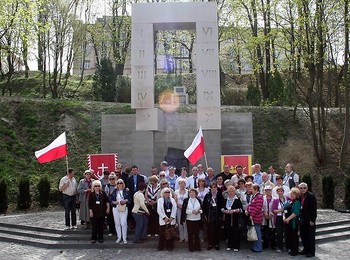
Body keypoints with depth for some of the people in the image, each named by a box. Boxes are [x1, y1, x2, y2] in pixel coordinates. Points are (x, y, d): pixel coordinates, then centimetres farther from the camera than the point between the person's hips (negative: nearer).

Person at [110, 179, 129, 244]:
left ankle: (124, 238, 2)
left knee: (124, 223, -8)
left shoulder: (126, 191, 4)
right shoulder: (114, 191, 9)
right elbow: (110, 199, 8)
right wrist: (113, 202, -9)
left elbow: (129, 199, 4)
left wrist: (126, 201, -14)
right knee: (117, 223, 5)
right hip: (115, 208, 2)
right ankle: (119, 237, 16)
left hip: (124, 208, -2)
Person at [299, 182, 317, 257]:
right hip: (303, 220, 6)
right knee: (303, 235, 12)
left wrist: (312, 220, -18)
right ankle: (306, 249, 26)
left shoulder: (311, 196, -13)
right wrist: (300, 217, 6)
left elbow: (314, 209, -16)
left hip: (310, 220, -6)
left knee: (310, 236, 3)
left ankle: (311, 252, 13)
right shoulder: (300, 197, 6)